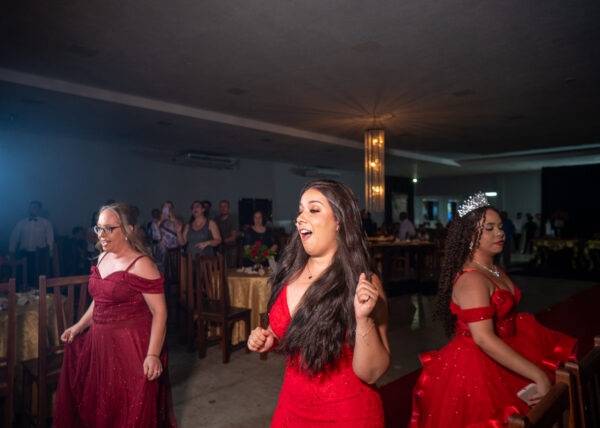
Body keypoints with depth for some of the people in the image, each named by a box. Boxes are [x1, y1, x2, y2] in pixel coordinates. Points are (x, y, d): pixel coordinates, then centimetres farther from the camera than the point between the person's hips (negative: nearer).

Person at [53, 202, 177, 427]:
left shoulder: (140, 265, -18)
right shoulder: (103, 257, 7)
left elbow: (159, 312, -22)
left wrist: (153, 355, -28)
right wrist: (79, 326, 14)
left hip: (132, 347, -8)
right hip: (100, 342, 8)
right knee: (95, 406, 21)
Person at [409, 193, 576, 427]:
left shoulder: (495, 271, 9)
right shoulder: (472, 279, -22)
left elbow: (506, 319, 13)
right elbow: (484, 338, -30)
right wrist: (538, 375, -28)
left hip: (501, 359, 9)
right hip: (476, 368, -9)